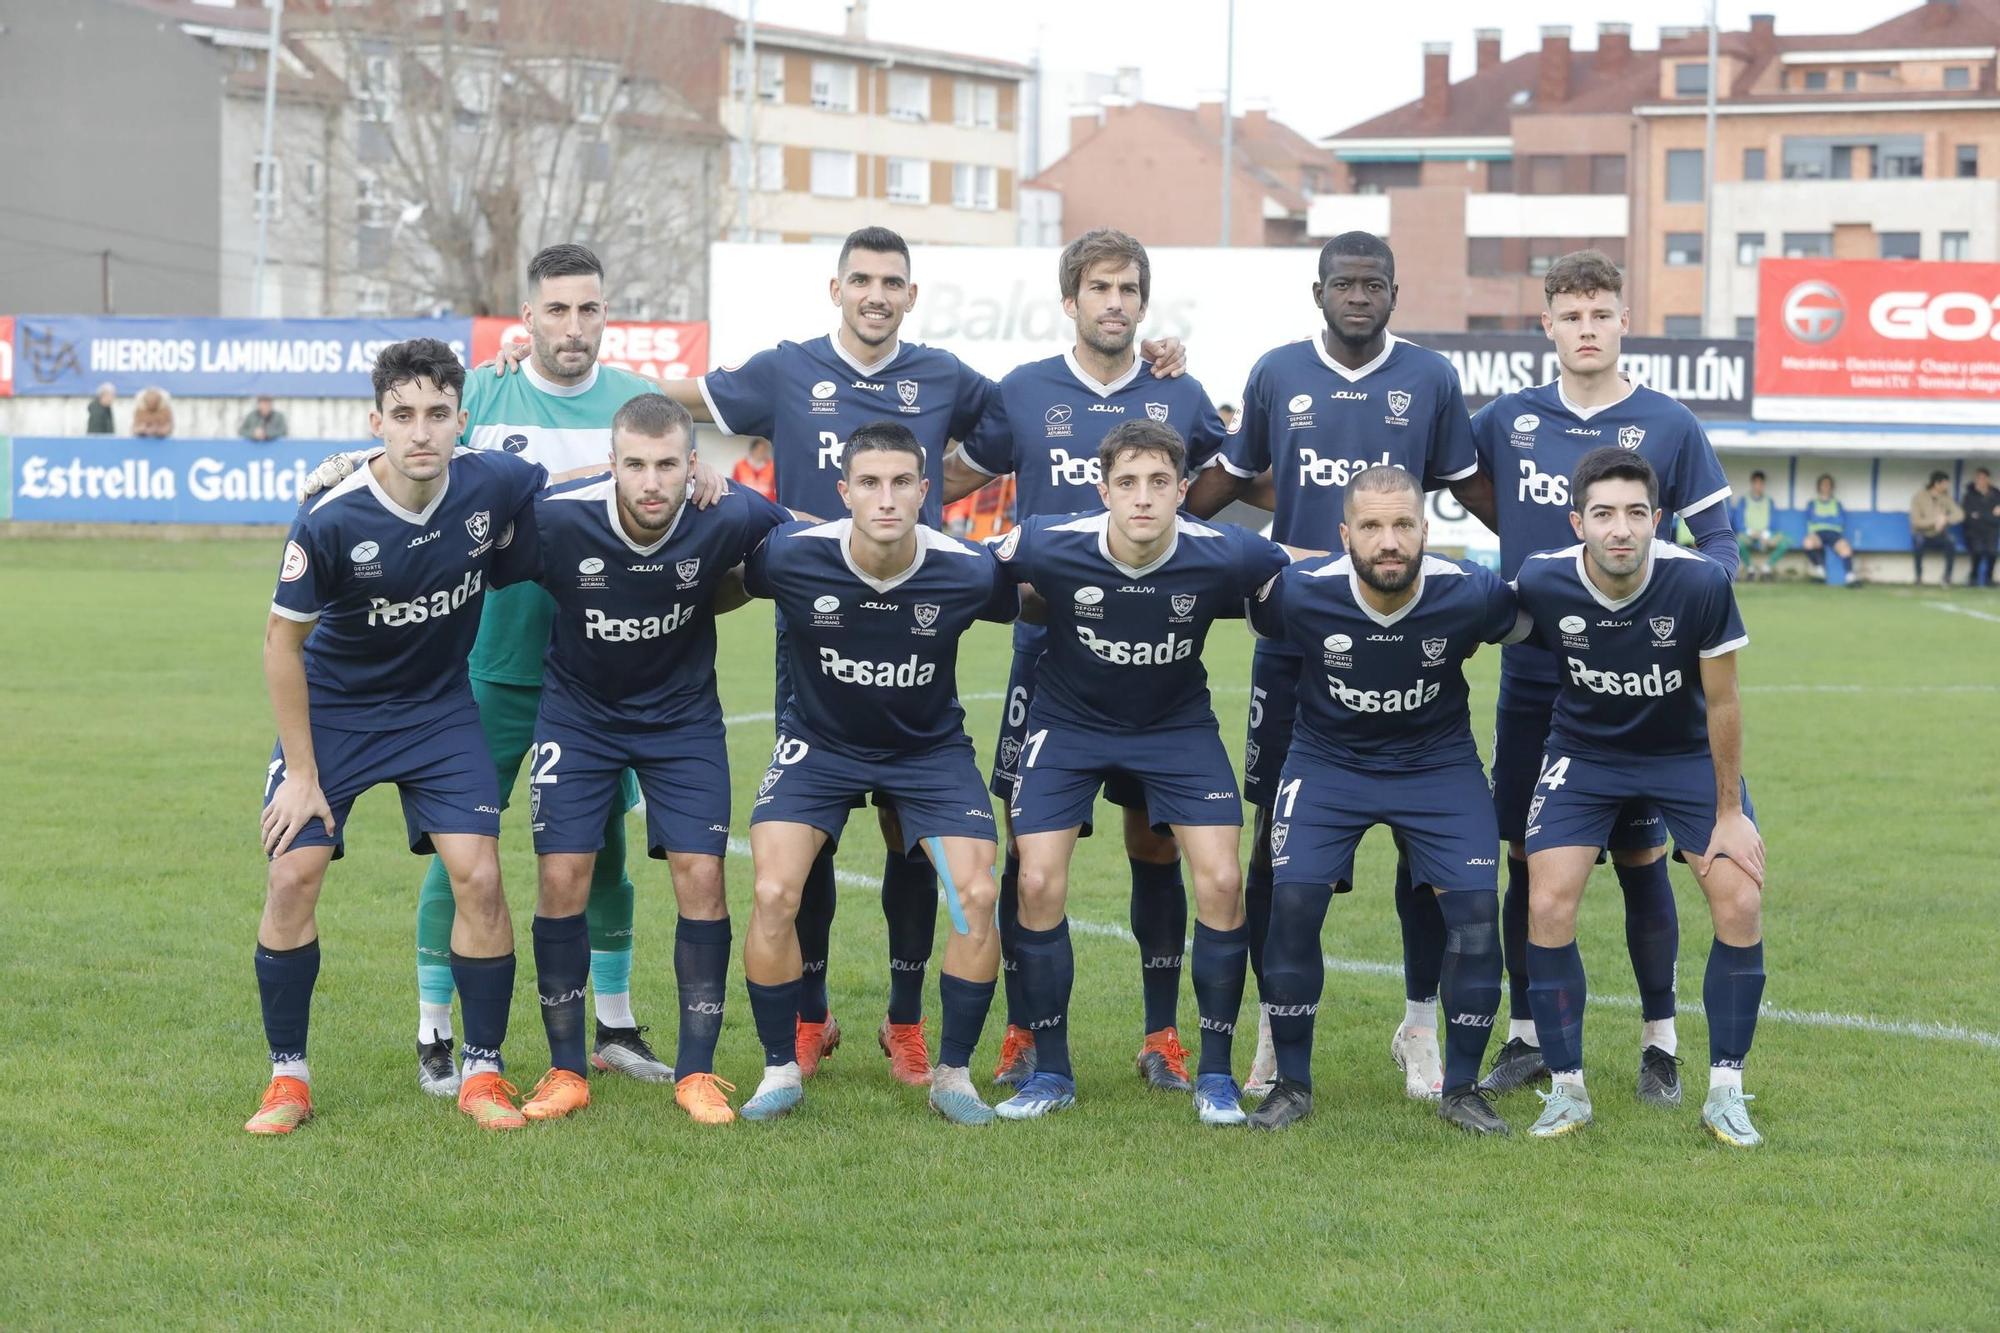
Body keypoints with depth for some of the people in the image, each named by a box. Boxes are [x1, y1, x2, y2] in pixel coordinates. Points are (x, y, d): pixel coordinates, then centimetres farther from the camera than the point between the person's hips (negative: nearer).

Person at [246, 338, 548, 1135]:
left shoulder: (494, 486, -19)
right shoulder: (331, 520, -26)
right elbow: (283, 640, -13)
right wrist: (301, 772, -11)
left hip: (440, 706, 2)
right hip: (333, 708, -2)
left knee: (478, 877, -9)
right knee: (293, 876, -9)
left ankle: (483, 1071, 7)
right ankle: (288, 1077, 7)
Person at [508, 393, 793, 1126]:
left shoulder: (728, 517, -24)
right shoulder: (558, 518, -28)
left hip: (683, 713, 1)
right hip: (578, 709, -1)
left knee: (701, 875, -7)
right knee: (562, 876, -7)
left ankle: (697, 1072, 5)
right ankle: (565, 1071, 7)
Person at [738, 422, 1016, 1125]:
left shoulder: (968, 571, -22)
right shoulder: (791, 555, -25)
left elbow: (1036, 604, 1)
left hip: (930, 747, 0)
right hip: (818, 742, 0)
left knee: (978, 894, -16)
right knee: (773, 894, -18)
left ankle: (953, 1074, 4)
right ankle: (781, 1071, 3)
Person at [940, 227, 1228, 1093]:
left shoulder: (1178, 398, 7)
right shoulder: (1023, 394, 4)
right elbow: (951, 481, 15)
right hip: (1048, 644, -1)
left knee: (1155, 840, 3)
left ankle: (1162, 1037, 11)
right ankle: (1023, 1034, 8)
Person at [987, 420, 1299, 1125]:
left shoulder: (1223, 556, -24)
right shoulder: (1049, 546, -25)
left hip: (1178, 724, 0)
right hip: (1068, 722, 0)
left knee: (1221, 882, -12)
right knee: (1038, 882, -10)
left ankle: (1214, 1074, 3)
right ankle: (1050, 1073, 6)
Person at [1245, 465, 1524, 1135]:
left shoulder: (1471, 594, -23)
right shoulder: (1299, 592, -23)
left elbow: (1526, 625, 1)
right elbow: (1258, 620, 1)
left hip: (1439, 762, 0)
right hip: (1327, 760, 0)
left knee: (1476, 909, -12)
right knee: (1293, 902, -14)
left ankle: (1462, 1087, 5)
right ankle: (1291, 1084, 3)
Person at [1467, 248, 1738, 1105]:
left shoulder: (1669, 427, -1)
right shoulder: (1508, 420, 4)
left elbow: (1718, 537, 1)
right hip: (1531, 681, 2)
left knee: (1640, 859, 2)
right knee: (1527, 859, 6)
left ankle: (1660, 1044, 13)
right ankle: (1525, 1036, 18)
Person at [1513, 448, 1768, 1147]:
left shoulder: (1701, 584, -27)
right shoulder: (1541, 583, -25)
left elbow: (1722, 704, -15)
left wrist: (1730, 814, -8)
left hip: (1688, 752, 0)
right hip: (1585, 752, 0)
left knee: (1741, 903, -13)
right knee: (1548, 906, -14)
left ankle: (1725, 1093, 2)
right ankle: (1566, 1090, 3)